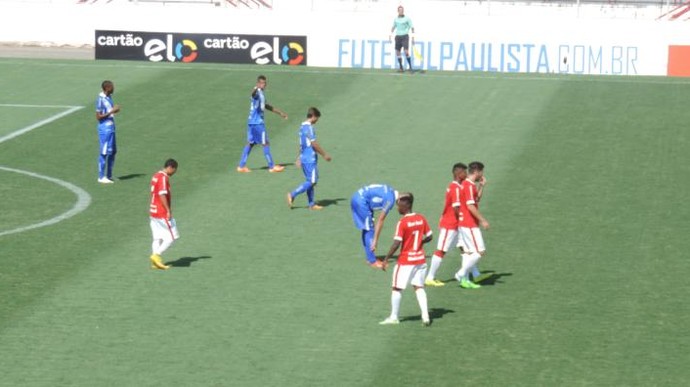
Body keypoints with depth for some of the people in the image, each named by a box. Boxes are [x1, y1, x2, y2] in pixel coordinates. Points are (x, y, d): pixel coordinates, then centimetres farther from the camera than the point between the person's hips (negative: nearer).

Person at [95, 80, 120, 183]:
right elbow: (98, 117, -17)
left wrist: (115, 110, 4)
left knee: (112, 151, 13)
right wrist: (111, 111, -20)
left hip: (111, 127, 9)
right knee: (104, 153, -4)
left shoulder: (109, 97, 11)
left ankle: (109, 175, 22)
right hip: (104, 129, -9)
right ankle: (101, 177, 3)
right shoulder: (100, 99, -16)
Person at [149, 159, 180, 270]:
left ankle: (156, 262, 8)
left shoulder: (156, 176, 14)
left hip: (154, 212, 10)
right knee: (172, 236, -3)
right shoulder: (163, 178, -15)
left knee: (158, 238, 10)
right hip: (162, 213, -10)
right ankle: (157, 255, -9)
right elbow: (162, 195, -23)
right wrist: (168, 210, -23)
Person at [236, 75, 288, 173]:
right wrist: (256, 89, -66)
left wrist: (280, 112, 37)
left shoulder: (261, 94, 16)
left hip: (253, 122, 10)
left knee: (250, 143, 11)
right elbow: (253, 94, -41)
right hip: (257, 122, -10)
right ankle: (272, 167, 4)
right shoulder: (257, 92, -14)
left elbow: (266, 106, 31)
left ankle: (241, 166, 11)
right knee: (265, 143, -2)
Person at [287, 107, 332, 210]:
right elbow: (314, 144, -18)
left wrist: (299, 158, 23)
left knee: (310, 181, 12)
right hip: (310, 159, -10)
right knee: (311, 181, -6)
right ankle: (292, 195, -7)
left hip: (304, 158, 10)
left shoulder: (303, 126, 13)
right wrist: (324, 154, -11)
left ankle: (312, 204, 13)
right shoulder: (309, 127, -16)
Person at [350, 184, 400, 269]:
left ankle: (370, 258, 25)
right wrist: (375, 240, -15)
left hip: (357, 197, 10)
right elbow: (380, 220, -17)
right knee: (369, 230, -4)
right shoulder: (390, 199, -17)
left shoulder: (390, 192, 10)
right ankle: (372, 261, 0)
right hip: (361, 201, -10)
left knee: (367, 230, 17)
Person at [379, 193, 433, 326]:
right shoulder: (421, 218, 0)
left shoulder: (402, 222, -18)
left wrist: (386, 259, -13)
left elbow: (396, 243, -20)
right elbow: (429, 237, 7)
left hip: (405, 261, -6)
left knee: (397, 288, 7)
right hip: (420, 259, 6)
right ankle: (425, 316, 2)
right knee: (419, 287, 12)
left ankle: (394, 317, 13)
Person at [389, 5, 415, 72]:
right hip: (398, 37, 4)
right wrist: (390, 36, 14)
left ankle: (410, 66, -6)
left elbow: (412, 28, -3)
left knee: (406, 52, -16)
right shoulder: (396, 19, 9)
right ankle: (401, 68, 8)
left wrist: (413, 37, -9)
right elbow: (393, 28, 22)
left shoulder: (407, 19, -4)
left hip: (405, 36, -4)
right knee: (398, 53, 0)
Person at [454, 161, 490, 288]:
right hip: (470, 224, -10)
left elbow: (476, 200, 27)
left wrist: (481, 186, 17)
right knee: (480, 251, -7)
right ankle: (461, 274, -4)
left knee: (468, 252, 10)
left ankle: (465, 279, 11)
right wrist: (482, 220, -20)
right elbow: (471, 206, -22)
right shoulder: (469, 186, -16)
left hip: (465, 224, 10)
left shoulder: (467, 184, 14)